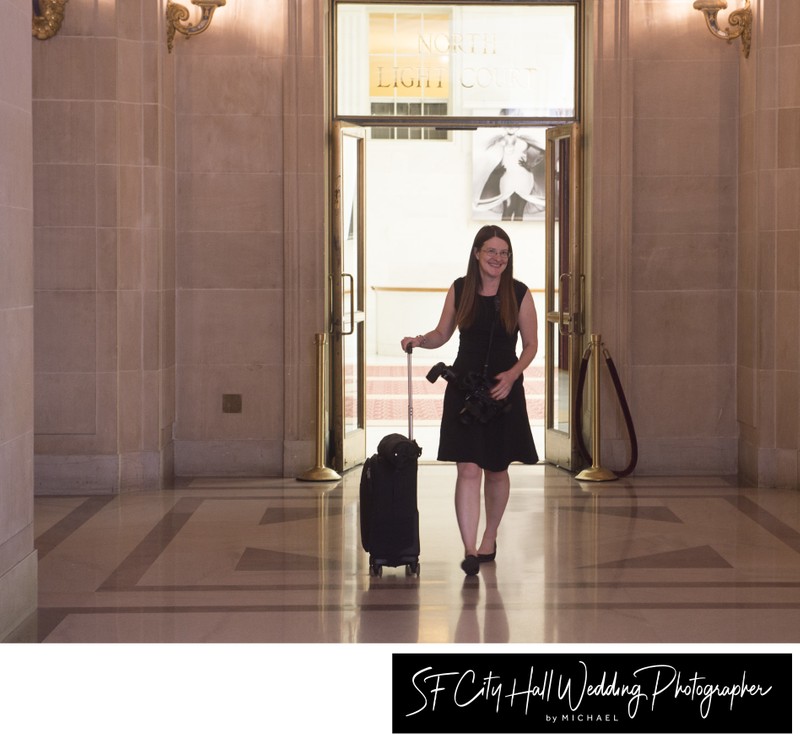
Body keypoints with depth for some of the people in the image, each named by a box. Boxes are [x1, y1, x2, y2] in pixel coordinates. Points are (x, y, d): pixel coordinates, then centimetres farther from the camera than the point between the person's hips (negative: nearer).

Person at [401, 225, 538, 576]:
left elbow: (530, 345, 1)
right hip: (464, 389, 0)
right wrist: (419, 340, -9)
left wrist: (511, 375, -14)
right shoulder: (459, 290, 2)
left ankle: (489, 539, 32)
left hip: (504, 390, 0)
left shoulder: (520, 294, -3)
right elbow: (442, 333, 11)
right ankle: (470, 550, -14)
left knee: (497, 470, 13)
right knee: (468, 470, -11)